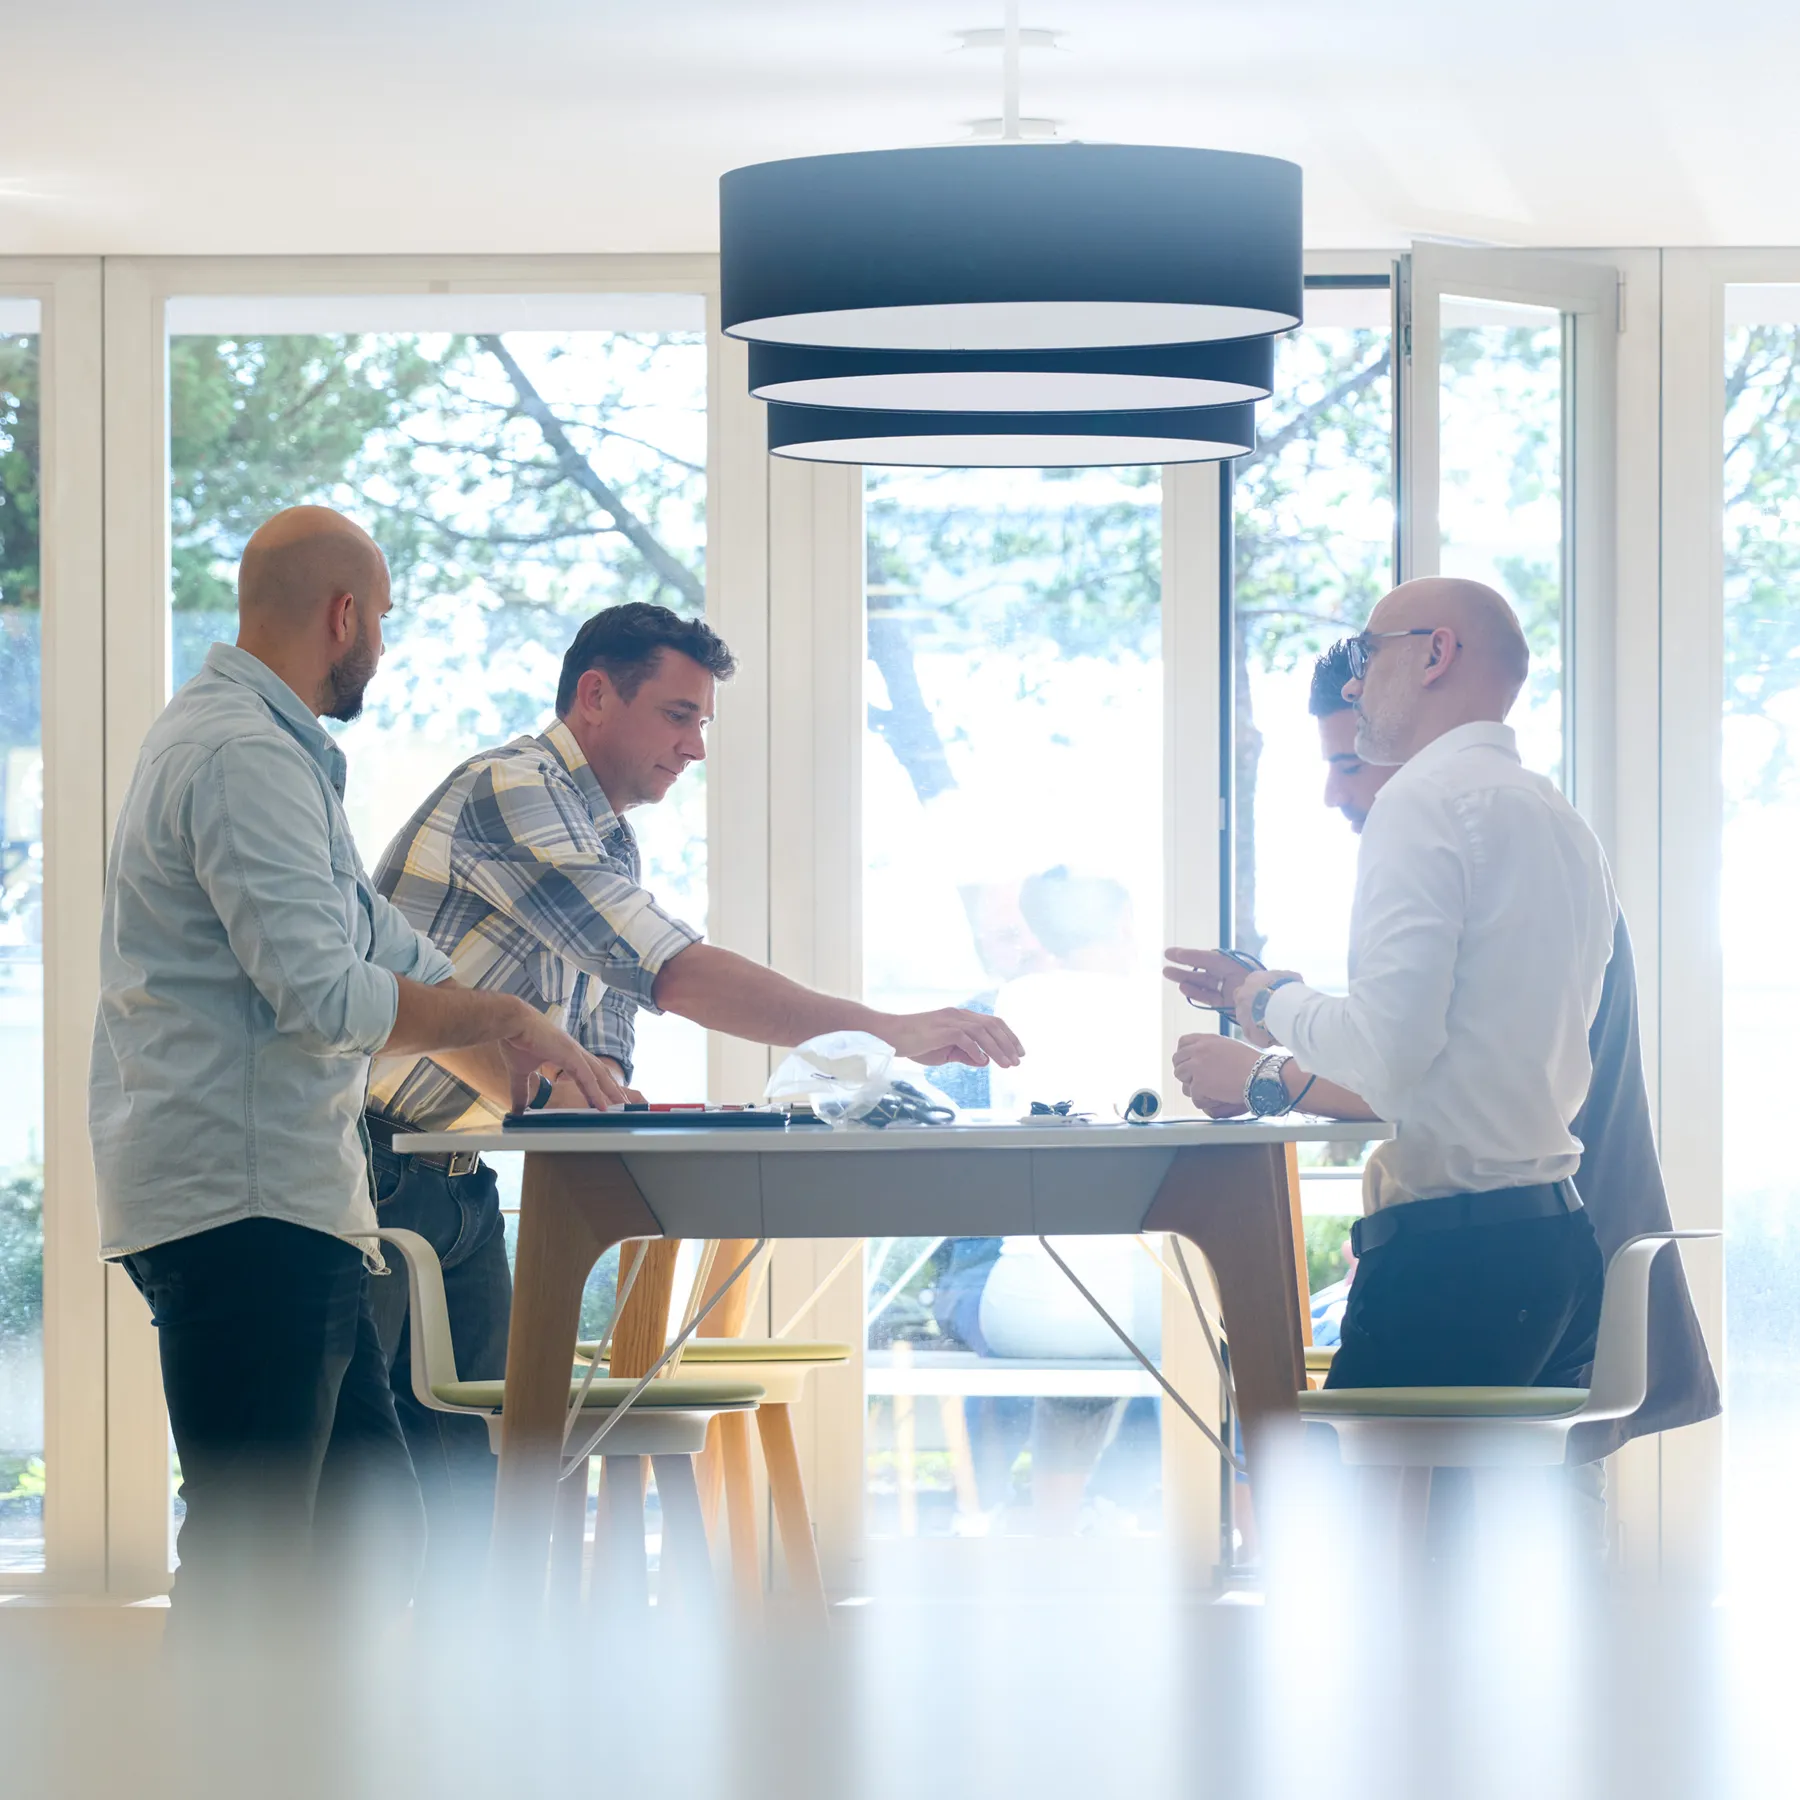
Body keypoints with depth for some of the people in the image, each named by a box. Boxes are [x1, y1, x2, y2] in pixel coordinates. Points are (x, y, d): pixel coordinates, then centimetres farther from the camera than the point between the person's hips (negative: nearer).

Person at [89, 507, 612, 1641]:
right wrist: (502, 1019, -9)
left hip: (286, 1199, 11)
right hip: (243, 1204, -11)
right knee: (249, 1544, -10)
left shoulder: (270, 749, 21)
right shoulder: (244, 758, -14)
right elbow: (322, 994, -22)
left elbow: (374, 940, 30)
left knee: (370, 1524, 12)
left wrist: (524, 1038, 25)